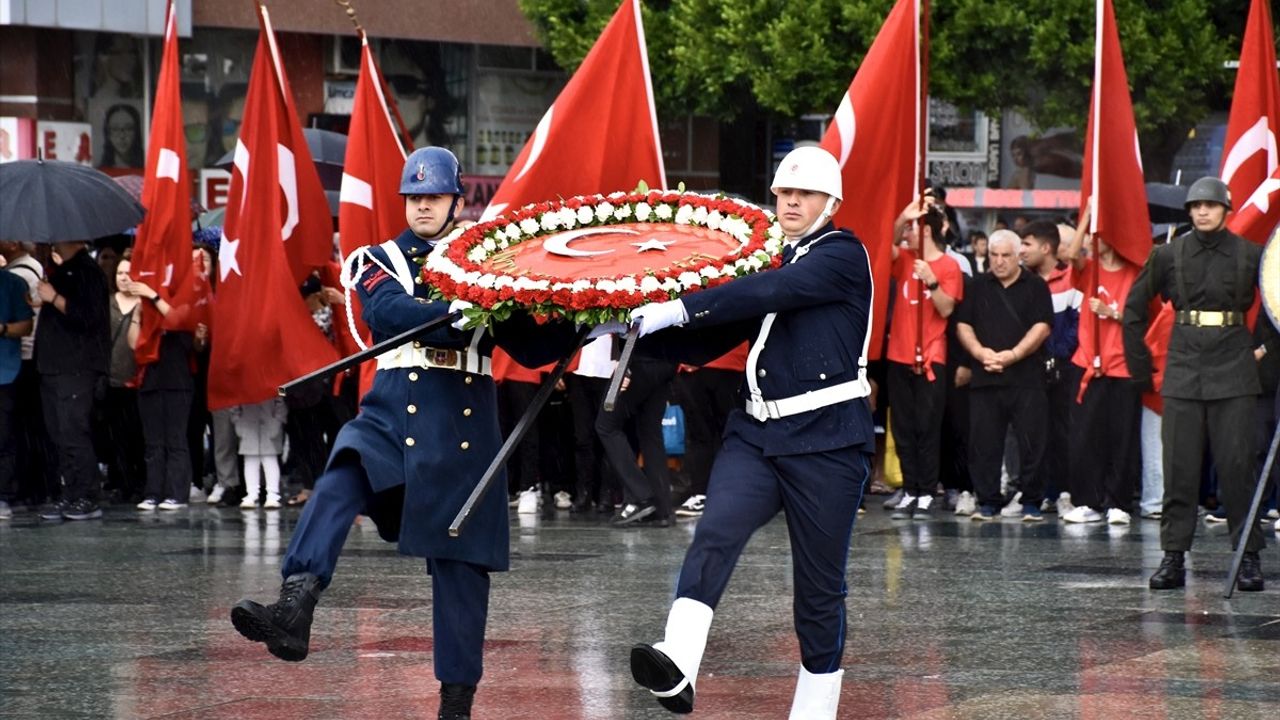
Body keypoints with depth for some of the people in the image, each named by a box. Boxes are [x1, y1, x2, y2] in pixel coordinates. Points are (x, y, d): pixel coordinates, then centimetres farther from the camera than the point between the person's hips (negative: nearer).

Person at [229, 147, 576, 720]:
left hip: (465, 429, 2)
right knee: (341, 479, -32)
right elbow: (389, 312, -12)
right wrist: (460, 317, -26)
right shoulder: (379, 260, 10)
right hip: (393, 414, -2)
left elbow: (531, 348, 12)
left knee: (460, 561, 1)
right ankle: (293, 614, -46)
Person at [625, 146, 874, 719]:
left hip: (827, 442, -5)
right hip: (756, 435, 5)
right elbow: (707, 343, 17)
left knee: (819, 589, 3)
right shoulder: (768, 264, 18)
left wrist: (677, 310, -23)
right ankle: (676, 669, -40)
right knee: (714, 536, -22)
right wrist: (633, 331, 2)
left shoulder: (843, 255, -4)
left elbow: (769, 293, -19)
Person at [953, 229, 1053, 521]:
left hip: (1026, 377, -3)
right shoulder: (978, 287, 14)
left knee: (1031, 442, -4)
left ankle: (1031, 504, 2)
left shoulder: (1035, 286, 5)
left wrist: (1013, 354, -14)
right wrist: (980, 352, -8)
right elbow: (963, 325, 10)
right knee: (983, 443, 1)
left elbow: (1042, 327, -4)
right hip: (984, 377, 3)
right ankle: (987, 502, 9)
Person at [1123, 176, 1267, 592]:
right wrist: (1139, 365, 11)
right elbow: (1135, 308, 14)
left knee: (1236, 464, -3)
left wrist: (1264, 350, 2)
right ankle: (1173, 557, 4)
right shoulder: (1169, 256, 5)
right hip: (1183, 373, 2)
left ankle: (1248, 557, 3)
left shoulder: (1250, 256, 1)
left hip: (1234, 374, -2)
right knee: (1179, 467, 1)